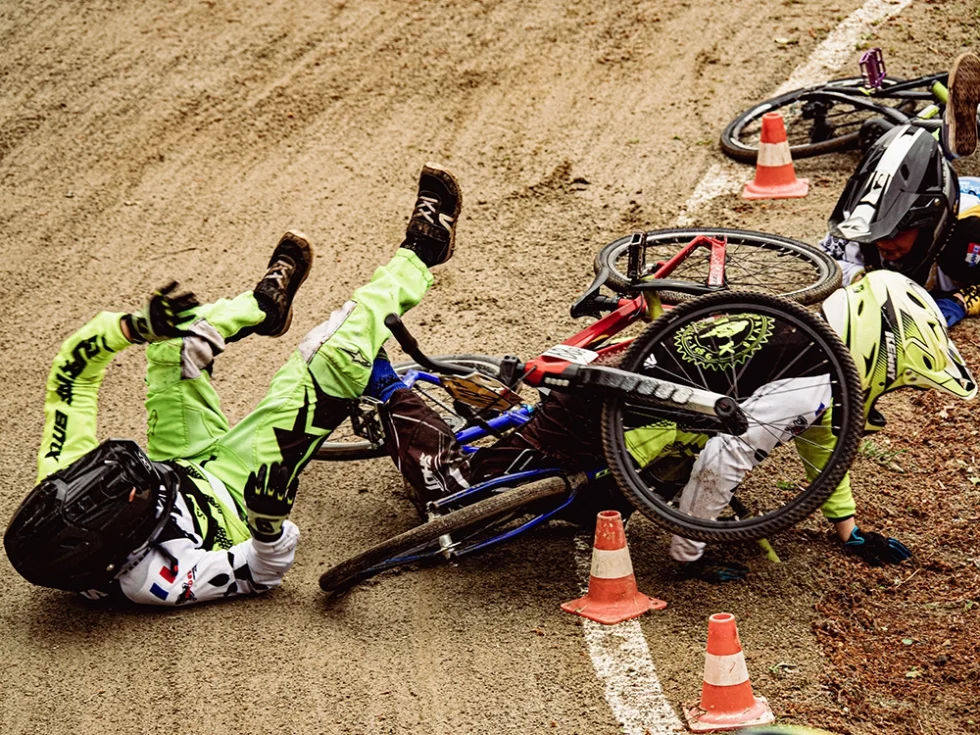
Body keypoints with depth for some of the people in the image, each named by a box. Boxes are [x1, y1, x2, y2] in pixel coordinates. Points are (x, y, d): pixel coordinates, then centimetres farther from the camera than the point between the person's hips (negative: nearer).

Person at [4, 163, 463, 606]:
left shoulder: (57, 498, -31)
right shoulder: (156, 581, -42)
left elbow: (73, 370, -24)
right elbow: (267, 573, -27)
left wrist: (137, 326, -35)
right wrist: (271, 520, -48)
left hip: (178, 469, 6)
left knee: (176, 335, 3)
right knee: (332, 358, -17)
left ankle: (264, 304, 38)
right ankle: (416, 259, 9)